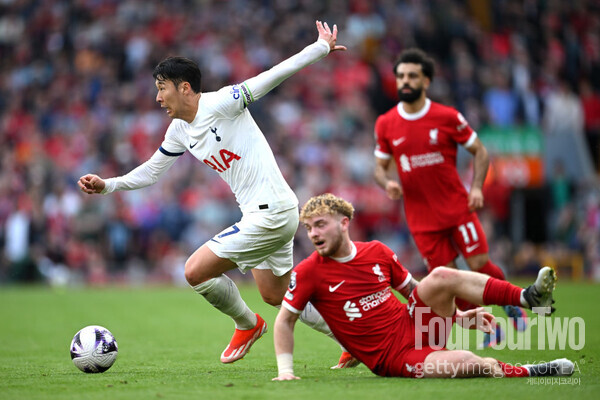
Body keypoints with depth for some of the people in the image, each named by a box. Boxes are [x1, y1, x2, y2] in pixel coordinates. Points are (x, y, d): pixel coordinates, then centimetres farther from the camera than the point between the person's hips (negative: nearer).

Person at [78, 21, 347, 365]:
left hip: (272, 213, -9)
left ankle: (248, 325, 15)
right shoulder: (179, 131, 10)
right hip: (263, 214, 9)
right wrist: (107, 185, 9)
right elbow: (150, 172, 21)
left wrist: (322, 47, -11)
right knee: (276, 296, 18)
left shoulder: (221, 104, -15)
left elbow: (275, 75, -13)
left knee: (196, 271, -9)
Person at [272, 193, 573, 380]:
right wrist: (286, 371, -12)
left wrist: (456, 315, 8)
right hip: (390, 358, -5)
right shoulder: (308, 272, -9)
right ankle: (531, 373, -9)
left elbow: (413, 289, 17)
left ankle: (529, 297, -20)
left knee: (441, 276, -22)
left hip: (411, 326, 5)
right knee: (466, 363, -30)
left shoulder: (377, 252, 5)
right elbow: (284, 321, -2)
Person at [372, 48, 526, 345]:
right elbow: (380, 166, 11)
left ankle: (512, 303, 26)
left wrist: (476, 187, -11)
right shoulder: (385, 125, 1)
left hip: (457, 208, -1)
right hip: (421, 218, 1)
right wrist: (387, 183, -12)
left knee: (480, 265, -6)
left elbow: (480, 151, 4)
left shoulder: (447, 117, -4)